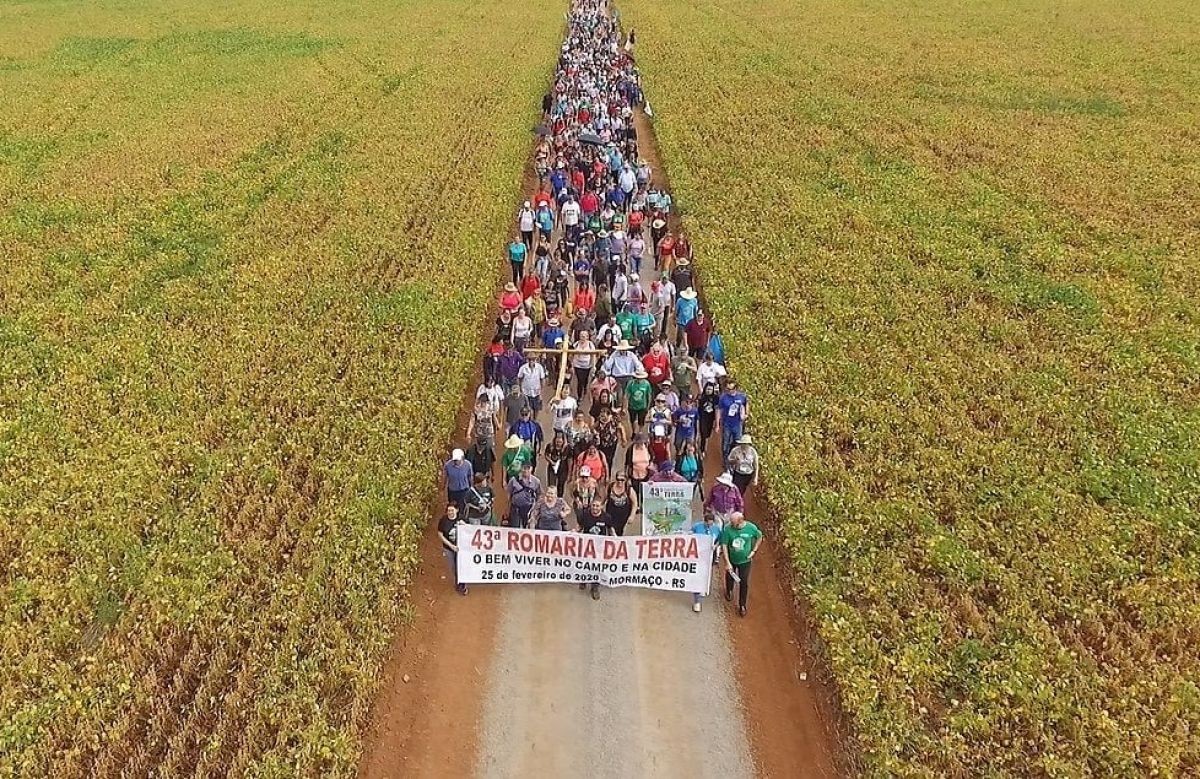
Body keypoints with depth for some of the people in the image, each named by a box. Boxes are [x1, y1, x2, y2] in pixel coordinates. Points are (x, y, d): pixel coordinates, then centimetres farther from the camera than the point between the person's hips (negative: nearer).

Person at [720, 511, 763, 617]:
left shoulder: (751, 528, -21)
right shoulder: (727, 529, -25)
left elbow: (759, 537, 1)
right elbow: (724, 545, -19)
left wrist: (754, 551, -5)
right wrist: (727, 563, -20)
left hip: (745, 560, 0)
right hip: (731, 559, 1)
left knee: (744, 583, 5)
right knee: (730, 578, 23)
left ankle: (742, 606, 22)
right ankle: (729, 591, 56)